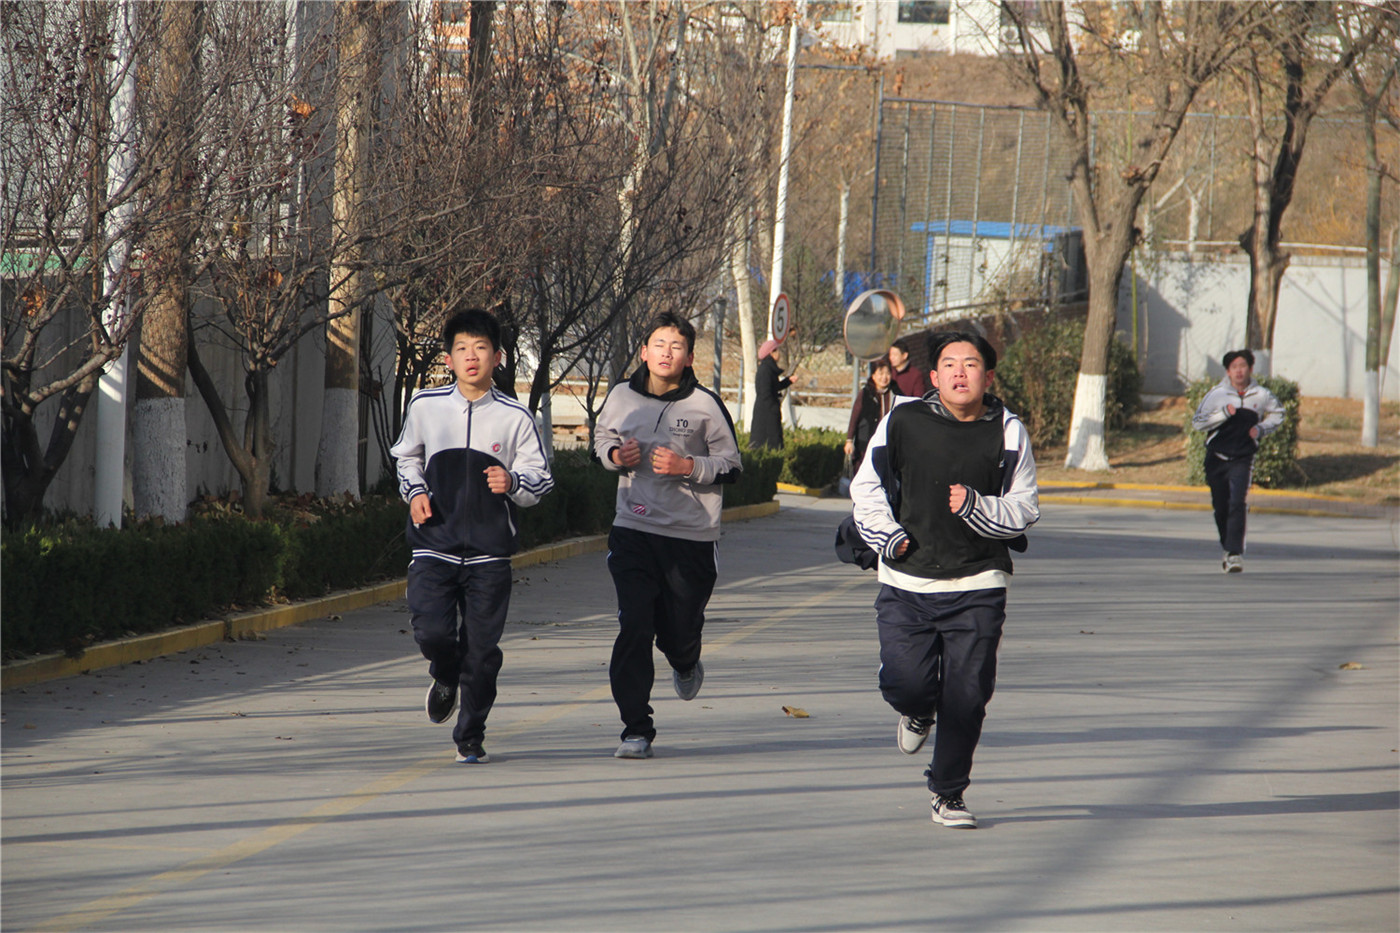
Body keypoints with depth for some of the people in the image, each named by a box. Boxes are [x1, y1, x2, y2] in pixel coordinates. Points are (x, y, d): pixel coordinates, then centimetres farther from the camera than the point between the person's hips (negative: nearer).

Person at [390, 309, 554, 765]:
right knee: (432, 632, -15)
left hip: (489, 552, -1)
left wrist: (512, 483, -17)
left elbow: (541, 479, 5)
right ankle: (445, 678, 22)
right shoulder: (425, 406, 4)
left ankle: (470, 737, 18)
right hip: (435, 544, 1)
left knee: (481, 650, -1)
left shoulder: (514, 417, -1)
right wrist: (414, 492, 3)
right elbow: (406, 456, 22)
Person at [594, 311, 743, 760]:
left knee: (679, 632, 7)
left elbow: (731, 466, 0)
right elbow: (602, 437, 20)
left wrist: (688, 466, -17)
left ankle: (686, 665, 47)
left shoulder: (705, 405, -6)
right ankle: (636, 730, -6)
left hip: (692, 536, -1)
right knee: (634, 629, -11)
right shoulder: (622, 397, 2)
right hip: (633, 532, 1)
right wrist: (615, 454, -3)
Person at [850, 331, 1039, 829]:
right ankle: (919, 712, 31)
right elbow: (866, 487, 9)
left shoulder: (1007, 432, 2)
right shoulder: (903, 421, 0)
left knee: (967, 698, -4)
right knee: (905, 683, -9)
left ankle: (948, 794, 14)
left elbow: (1024, 508, 3)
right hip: (906, 584, 0)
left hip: (977, 587, 0)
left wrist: (977, 507, -15)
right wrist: (887, 536, -5)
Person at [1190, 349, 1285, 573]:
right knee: (1221, 508, 8)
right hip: (1217, 459, 1)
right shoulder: (1216, 395, -4)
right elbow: (1197, 422, -7)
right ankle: (1228, 549, 28)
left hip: (1243, 459, -1)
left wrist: (1261, 428, 1)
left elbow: (1278, 414, 19)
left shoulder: (1261, 396, 0)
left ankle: (1236, 553, -22)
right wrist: (1224, 413, -18)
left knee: (1237, 504, -18)